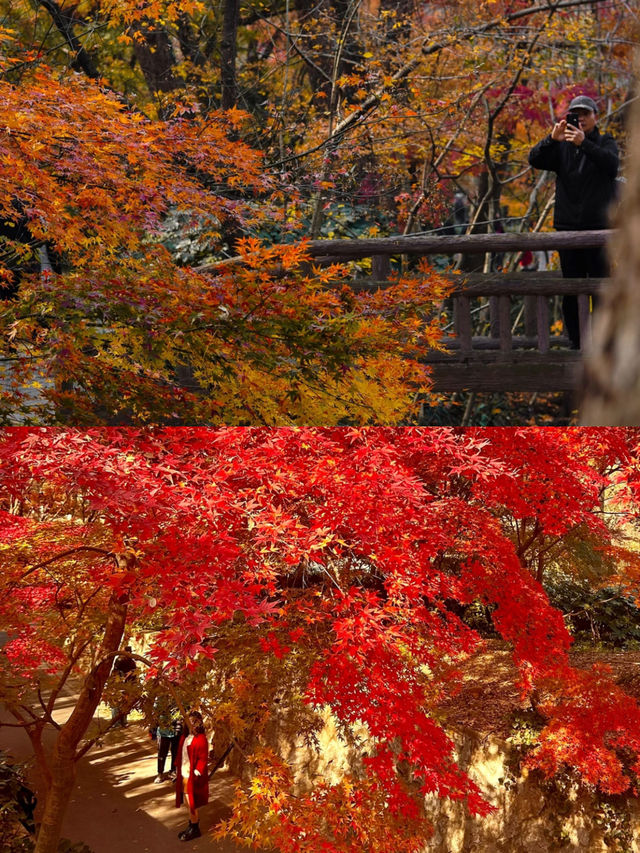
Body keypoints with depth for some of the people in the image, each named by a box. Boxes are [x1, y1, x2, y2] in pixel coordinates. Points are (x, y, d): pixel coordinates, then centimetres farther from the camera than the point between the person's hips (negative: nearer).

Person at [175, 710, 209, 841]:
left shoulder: (200, 739, -17)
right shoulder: (186, 736, 7)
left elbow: (203, 759, -17)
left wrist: (196, 773, -21)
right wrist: (178, 771, 13)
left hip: (193, 776, -8)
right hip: (184, 774, 8)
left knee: (191, 802, 0)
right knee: (188, 802, 15)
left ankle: (195, 829, 14)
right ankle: (191, 826, 28)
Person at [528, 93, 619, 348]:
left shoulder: (605, 142, 7)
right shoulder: (562, 146, 13)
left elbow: (611, 164, -14)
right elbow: (535, 160, -2)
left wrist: (584, 143, -27)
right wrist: (551, 139, -20)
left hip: (599, 226, -3)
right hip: (568, 226, 3)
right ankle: (575, 343, 11)